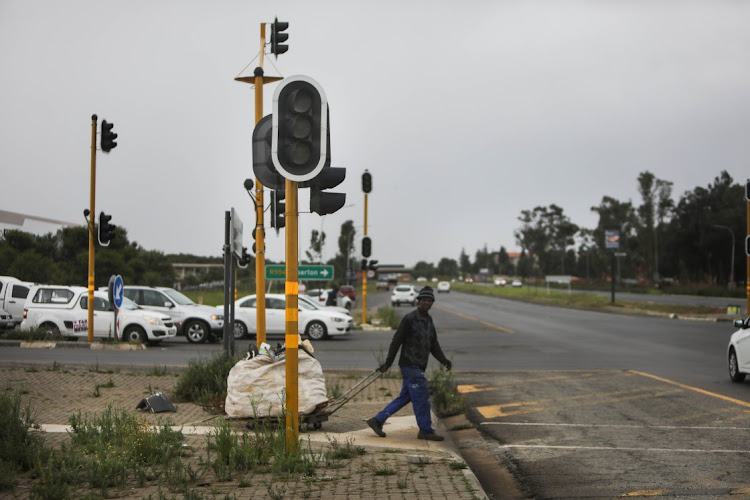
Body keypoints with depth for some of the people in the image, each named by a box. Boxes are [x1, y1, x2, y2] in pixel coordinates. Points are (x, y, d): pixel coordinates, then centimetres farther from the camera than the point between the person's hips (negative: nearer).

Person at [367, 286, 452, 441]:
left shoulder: (429, 320, 15)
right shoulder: (410, 319, -11)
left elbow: (434, 344, 20)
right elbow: (397, 341, -11)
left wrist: (444, 360, 8)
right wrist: (388, 363, -12)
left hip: (419, 367, 9)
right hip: (410, 365, -9)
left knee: (405, 397, 11)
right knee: (422, 395, -7)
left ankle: (377, 420, 16)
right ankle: (426, 431, 3)